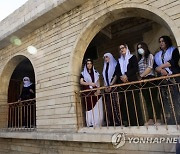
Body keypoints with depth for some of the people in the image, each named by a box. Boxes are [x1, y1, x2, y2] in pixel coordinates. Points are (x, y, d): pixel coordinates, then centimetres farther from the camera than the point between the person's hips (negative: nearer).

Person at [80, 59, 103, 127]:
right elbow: (81, 82, -3)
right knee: (90, 108, -6)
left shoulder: (95, 73, 18)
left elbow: (98, 83, 11)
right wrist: (90, 84, -13)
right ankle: (91, 124, -2)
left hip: (96, 93, 2)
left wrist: (98, 90, -5)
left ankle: (98, 124, 2)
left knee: (98, 109, -3)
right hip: (88, 93, -2)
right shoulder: (83, 73, 9)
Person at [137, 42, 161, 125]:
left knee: (154, 99, -7)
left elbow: (150, 67, -9)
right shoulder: (139, 59, 22)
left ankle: (158, 119, -5)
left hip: (150, 79, -6)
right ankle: (151, 119, 3)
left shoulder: (150, 56, 5)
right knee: (147, 100, 2)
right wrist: (139, 78, -1)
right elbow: (138, 70, 13)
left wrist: (141, 75, -12)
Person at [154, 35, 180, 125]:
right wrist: (161, 70, -10)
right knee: (166, 100, -4)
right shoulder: (157, 55, 25)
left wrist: (161, 66, -5)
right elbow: (155, 67, 10)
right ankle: (169, 121, -4)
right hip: (163, 79, 3)